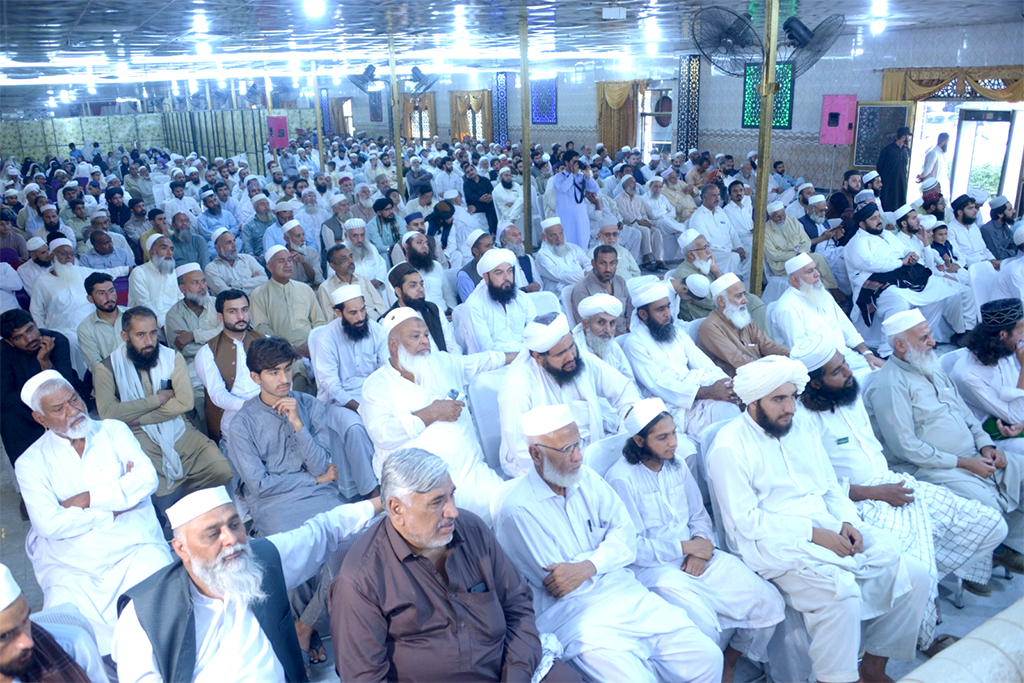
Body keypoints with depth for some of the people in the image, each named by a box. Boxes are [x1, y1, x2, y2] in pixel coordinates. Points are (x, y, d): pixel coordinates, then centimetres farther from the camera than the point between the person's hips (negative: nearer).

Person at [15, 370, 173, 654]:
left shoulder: (114, 431, 10)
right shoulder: (31, 462, 4)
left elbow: (148, 478, -5)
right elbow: (49, 524, -10)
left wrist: (87, 499, -9)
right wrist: (117, 500, -7)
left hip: (136, 549, 0)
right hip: (71, 566, 0)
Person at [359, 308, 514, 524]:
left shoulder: (442, 362, 17)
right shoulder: (377, 385, 2)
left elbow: (482, 361, 33)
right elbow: (383, 435, -13)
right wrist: (431, 414, -11)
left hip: (468, 469, 4)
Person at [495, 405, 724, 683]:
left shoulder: (587, 478, 6)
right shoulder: (517, 510, -13)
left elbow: (626, 535, 1)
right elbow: (557, 583, -13)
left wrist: (588, 566, -16)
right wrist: (605, 557, -2)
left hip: (629, 595, 6)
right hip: (576, 616, -6)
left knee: (708, 658, -5)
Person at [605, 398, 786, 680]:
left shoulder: (677, 466, 9)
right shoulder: (621, 479, -13)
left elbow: (699, 515, 13)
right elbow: (631, 547, -15)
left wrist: (701, 543, -9)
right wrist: (686, 547, -14)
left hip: (696, 557, 7)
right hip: (654, 568, -7)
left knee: (770, 603, -4)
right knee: (704, 625, -30)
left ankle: (729, 665, 18)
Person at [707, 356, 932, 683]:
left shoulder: (800, 427, 13)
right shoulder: (729, 447, -11)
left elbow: (831, 486, 18)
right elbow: (746, 521, -15)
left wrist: (847, 522, -3)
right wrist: (813, 533, -18)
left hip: (828, 529, 8)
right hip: (775, 544, -7)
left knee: (915, 574, -4)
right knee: (841, 594, -31)